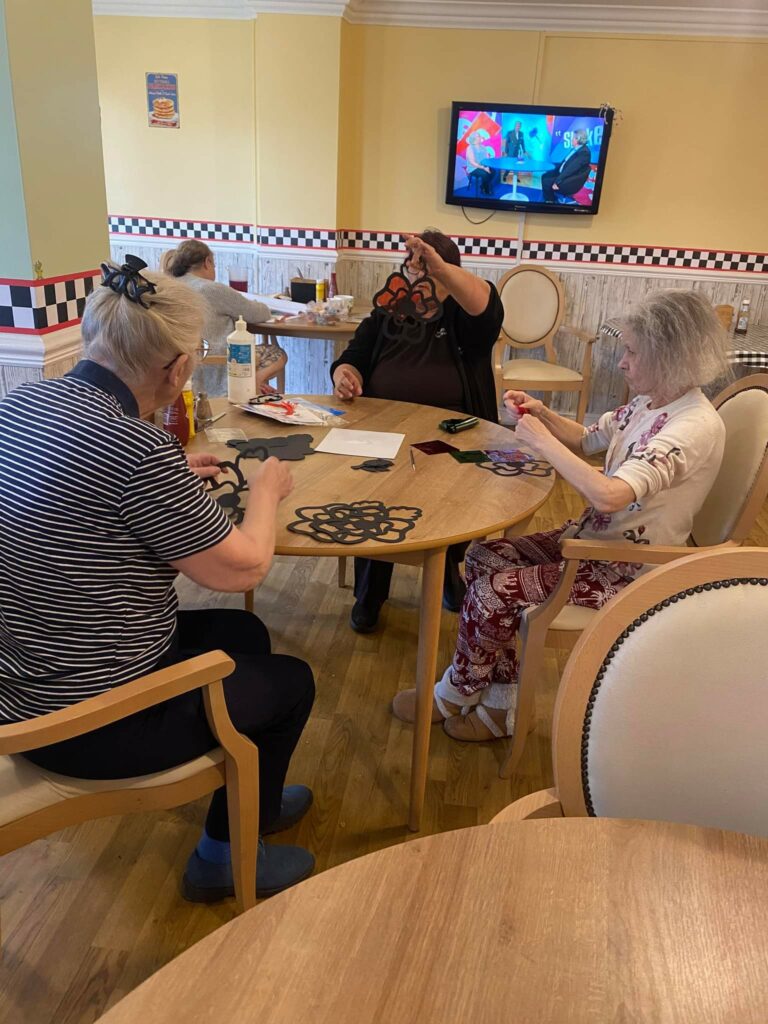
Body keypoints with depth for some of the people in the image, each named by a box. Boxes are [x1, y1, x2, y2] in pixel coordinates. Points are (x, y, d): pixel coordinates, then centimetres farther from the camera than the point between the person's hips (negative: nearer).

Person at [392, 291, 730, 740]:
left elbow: (608, 495, -37)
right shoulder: (650, 402, 4)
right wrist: (543, 413, -1)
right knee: (485, 557, -1)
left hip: (629, 569, -9)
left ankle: (456, 694, 16)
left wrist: (542, 439, -26)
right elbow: (586, 440, 18)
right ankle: (503, 706, 8)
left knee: (494, 593, -14)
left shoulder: (694, 426, -25)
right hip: (595, 536, 9)